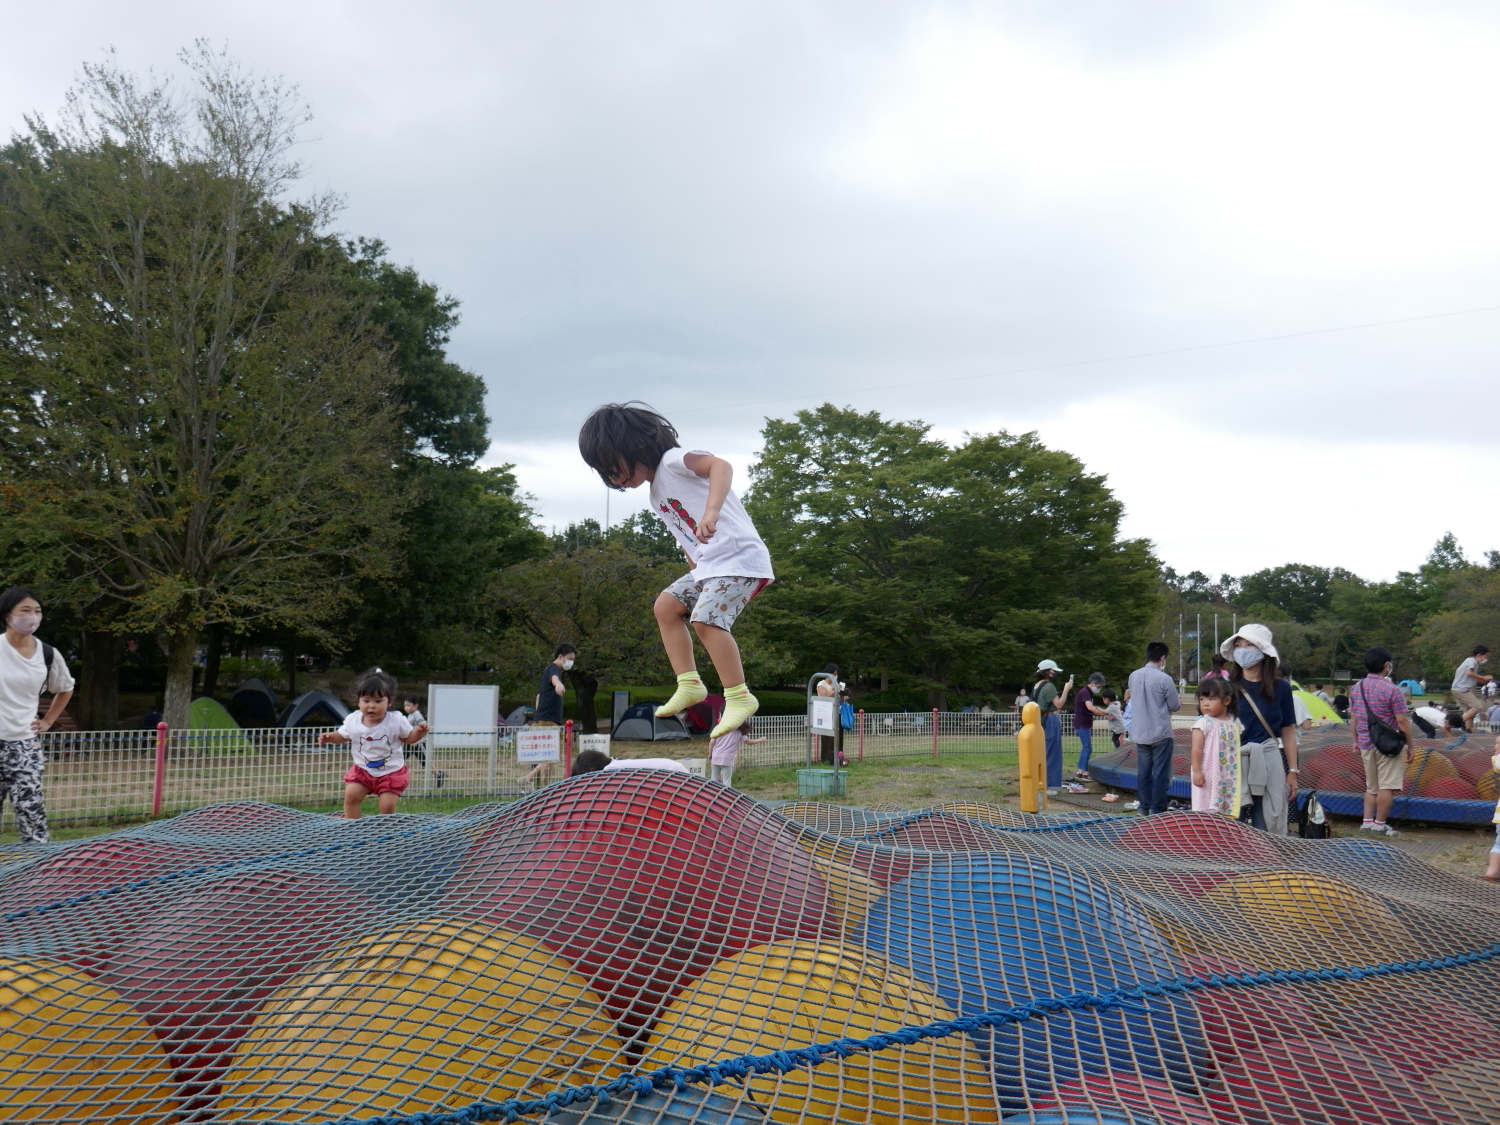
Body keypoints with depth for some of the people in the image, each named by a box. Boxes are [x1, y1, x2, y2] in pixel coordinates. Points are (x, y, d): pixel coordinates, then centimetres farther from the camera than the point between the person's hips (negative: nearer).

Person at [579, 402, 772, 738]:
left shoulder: (674, 461, -10)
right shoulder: (657, 495, 19)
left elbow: (721, 466, -29)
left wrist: (712, 513, -43)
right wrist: (695, 569, 17)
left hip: (740, 557, -11)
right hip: (707, 566, 11)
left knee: (706, 618, -24)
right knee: (666, 605, 14)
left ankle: (739, 697, -16)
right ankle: (689, 684, 13)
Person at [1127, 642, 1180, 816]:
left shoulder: (1133, 676, 1)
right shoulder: (1164, 679, -15)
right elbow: (1174, 706, -7)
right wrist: (1178, 701, 16)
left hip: (1140, 734, 5)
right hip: (1160, 733, -5)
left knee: (1143, 771, 12)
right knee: (1160, 772, 3)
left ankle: (1145, 807, 17)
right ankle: (1157, 809, 5)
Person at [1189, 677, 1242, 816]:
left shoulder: (1234, 722, 8)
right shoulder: (1203, 723, -9)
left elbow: (1236, 747, 17)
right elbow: (1197, 748, -12)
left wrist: (1238, 772, 18)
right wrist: (1196, 771, -17)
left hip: (1230, 776, 5)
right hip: (1208, 776, -5)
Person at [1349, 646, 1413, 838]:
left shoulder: (1356, 688, 7)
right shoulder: (1392, 690, -13)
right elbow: (1402, 721, -13)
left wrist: (1356, 741, 22)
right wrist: (1410, 747, -4)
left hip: (1365, 743, 7)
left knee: (1371, 786, 15)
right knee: (1387, 786, 0)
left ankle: (1367, 821, 12)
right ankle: (1379, 824, 1)